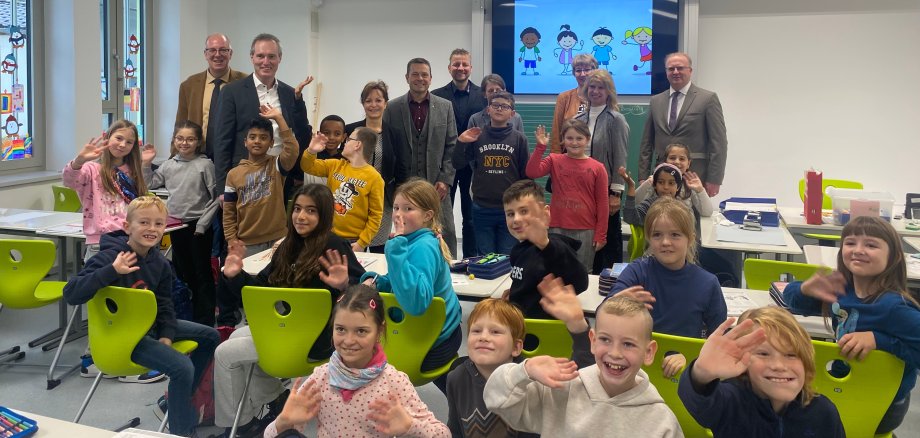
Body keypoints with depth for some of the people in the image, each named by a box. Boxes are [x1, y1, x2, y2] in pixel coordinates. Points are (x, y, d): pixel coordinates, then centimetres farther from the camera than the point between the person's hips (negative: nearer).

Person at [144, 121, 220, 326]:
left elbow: (215, 198, -10)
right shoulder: (169, 165, 6)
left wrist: (202, 224, -12)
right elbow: (151, 183, 17)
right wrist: (146, 164, 4)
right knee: (181, 272, 16)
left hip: (198, 227, -5)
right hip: (177, 226, 5)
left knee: (202, 273, 3)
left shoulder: (205, 165, -9)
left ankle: (204, 319, 10)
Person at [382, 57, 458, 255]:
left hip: (436, 185, 1)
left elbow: (452, 146, 5)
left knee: (446, 235, 1)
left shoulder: (445, 107, 6)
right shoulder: (393, 108, 3)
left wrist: (445, 179, -4)